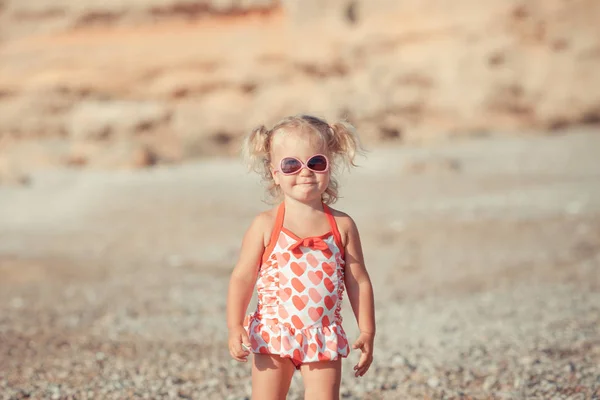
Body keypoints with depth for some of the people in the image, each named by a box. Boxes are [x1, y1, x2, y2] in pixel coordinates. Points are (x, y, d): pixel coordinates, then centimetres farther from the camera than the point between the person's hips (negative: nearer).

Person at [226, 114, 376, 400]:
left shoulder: (342, 226, 0)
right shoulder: (266, 225, -4)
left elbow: (359, 281, 5)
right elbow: (242, 278, -4)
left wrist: (367, 333, 3)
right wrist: (234, 327, -14)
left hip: (323, 338, 1)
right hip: (273, 333, 0)